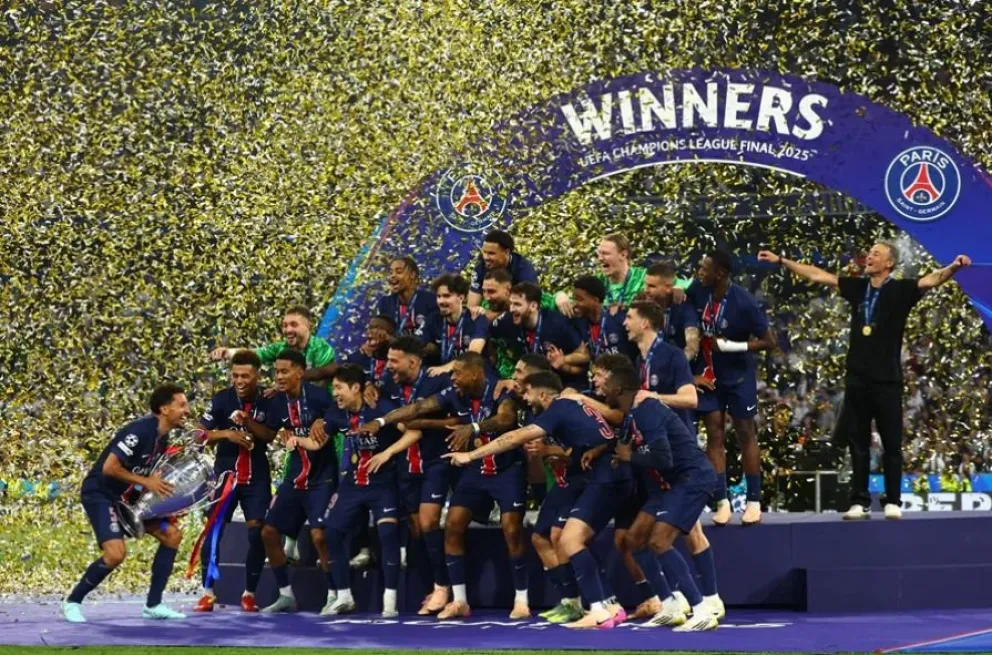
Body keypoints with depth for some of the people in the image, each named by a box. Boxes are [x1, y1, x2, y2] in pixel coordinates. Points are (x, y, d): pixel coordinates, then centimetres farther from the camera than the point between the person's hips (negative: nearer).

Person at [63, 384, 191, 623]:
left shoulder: (161, 436, 4)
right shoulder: (140, 431, -24)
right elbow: (109, 468, -28)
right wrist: (146, 482, -20)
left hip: (127, 497, 9)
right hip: (100, 494, -9)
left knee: (172, 535, 3)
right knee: (116, 552, -25)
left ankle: (153, 605, 7)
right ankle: (73, 601, -5)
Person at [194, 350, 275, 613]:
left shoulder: (267, 402, -5)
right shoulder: (222, 400, -7)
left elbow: (270, 436, -7)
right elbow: (201, 434, -6)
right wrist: (226, 434, -22)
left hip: (257, 478, 0)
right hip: (226, 473, 0)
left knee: (257, 533, -6)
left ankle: (249, 593, 6)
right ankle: (208, 592, 2)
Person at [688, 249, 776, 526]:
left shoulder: (745, 303, -24)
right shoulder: (697, 291, -10)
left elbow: (768, 342, -18)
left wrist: (730, 346, -24)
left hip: (739, 375, -4)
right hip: (709, 374, 4)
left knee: (745, 433, 3)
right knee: (714, 433, 1)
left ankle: (754, 502, 8)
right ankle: (722, 502, 3)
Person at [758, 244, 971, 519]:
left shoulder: (900, 290, -6)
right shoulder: (857, 287, 7)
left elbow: (931, 280, -22)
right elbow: (816, 275, 12)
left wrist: (953, 268, -42)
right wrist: (781, 261, 13)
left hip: (887, 380, -4)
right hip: (857, 378, 5)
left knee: (891, 443, 2)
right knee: (858, 442, 7)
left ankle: (893, 502, 9)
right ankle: (860, 502, 13)